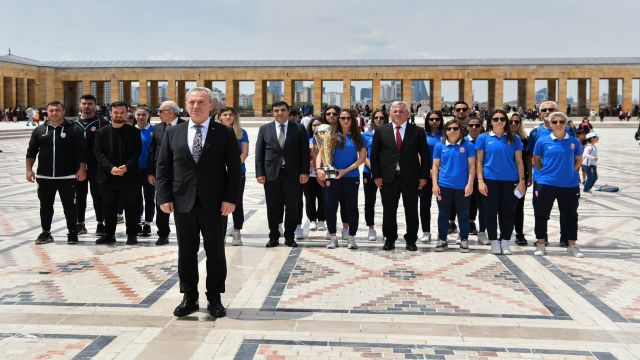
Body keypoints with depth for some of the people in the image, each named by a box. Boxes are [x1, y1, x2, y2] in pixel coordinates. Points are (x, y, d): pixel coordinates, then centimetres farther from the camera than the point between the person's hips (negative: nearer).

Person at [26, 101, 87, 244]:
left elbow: (81, 152, -4)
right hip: (44, 177, 3)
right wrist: (29, 169, 5)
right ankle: (45, 233, 21)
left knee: (69, 206, 3)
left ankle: (72, 233, 13)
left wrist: (82, 169, -10)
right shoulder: (39, 130, 9)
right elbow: (31, 152, 11)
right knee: (45, 206, 10)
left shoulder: (74, 130, -2)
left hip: (67, 177, -3)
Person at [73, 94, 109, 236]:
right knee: (80, 195, 11)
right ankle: (80, 224, 20)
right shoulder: (74, 123, 9)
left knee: (97, 195, 2)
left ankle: (100, 224, 10)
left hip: (96, 167, -3)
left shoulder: (102, 123, -2)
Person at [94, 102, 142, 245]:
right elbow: (98, 152, -1)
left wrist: (126, 167, -17)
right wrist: (110, 168, -14)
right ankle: (109, 234, 18)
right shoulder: (101, 132, 7)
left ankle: (132, 234, 14)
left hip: (129, 176, -1)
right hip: (107, 177, 1)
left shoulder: (134, 132, 4)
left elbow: (136, 152, -3)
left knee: (130, 206, 4)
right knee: (109, 207, 8)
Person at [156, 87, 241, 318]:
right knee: (186, 252, 9)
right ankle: (189, 297, 21)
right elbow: (163, 167, 7)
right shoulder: (172, 133, 8)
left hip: (215, 203, -2)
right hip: (183, 202, 2)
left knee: (215, 251, 6)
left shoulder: (225, 133, 0)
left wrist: (230, 198, -11)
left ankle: (214, 298, 18)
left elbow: (234, 168, -3)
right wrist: (164, 197, -2)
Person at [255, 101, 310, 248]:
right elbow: (259, 153, 5)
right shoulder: (265, 129, 8)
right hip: (271, 174, 1)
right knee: (273, 208, 6)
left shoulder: (299, 128, 4)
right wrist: (260, 173, -3)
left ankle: (289, 237, 16)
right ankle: (273, 236, 18)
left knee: (292, 207, 4)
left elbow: (305, 152, 2)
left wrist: (304, 172, -5)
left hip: (292, 174, -1)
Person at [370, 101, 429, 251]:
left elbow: (425, 155, 4)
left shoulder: (417, 131, 3)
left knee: (411, 211, 6)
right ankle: (389, 239, 20)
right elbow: (374, 155, 6)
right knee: (389, 211, 7)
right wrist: (376, 175, -2)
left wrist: (424, 176, -3)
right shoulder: (381, 131, 6)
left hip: (410, 177, -1)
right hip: (388, 178, 1)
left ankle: (411, 240, 18)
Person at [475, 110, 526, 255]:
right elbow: (479, 161, 2)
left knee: (508, 212, 4)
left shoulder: (514, 138, 7)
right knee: (491, 212, 3)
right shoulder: (483, 138, 3)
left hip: (510, 180, 1)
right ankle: (494, 242, 13)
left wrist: (522, 181, 1)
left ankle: (506, 243, 15)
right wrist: (480, 181, -6)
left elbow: (519, 161, 7)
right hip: (490, 180, -1)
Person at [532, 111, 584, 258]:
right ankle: (540, 244, 17)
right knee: (542, 214, 4)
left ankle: (572, 246, 21)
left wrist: (569, 171, 4)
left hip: (569, 185, 1)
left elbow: (579, 160, 14)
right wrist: (545, 172, 5)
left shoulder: (574, 141, 2)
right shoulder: (543, 141, -2)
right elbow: (536, 160, 10)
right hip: (546, 184, -1)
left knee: (570, 216, 10)